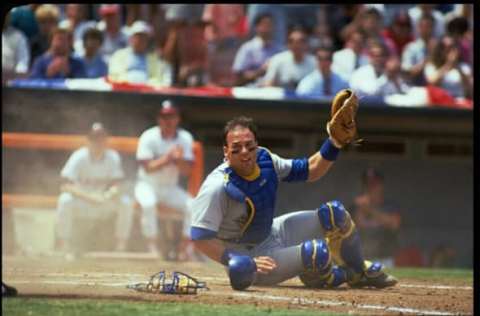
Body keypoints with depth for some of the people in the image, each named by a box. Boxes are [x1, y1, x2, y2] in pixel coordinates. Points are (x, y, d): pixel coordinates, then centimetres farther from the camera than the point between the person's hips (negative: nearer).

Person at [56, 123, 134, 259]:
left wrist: (109, 194, -36)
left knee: (126, 203, -23)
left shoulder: (113, 157, -6)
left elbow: (116, 185, -10)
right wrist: (89, 196, -39)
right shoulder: (79, 157, -16)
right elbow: (66, 186, -25)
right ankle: (67, 249, -24)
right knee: (65, 201, -35)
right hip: (81, 203, -3)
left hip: (104, 203, 3)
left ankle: (120, 247, -10)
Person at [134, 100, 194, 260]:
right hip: (148, 185, -4)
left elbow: (187, 171, -8)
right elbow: (147, 167, -22)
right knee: (149, 203, -36)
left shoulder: (185, 138, -3)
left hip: (171, 187, 4)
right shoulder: (149, 137, -14)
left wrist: (178, 159, -29)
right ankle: (152, 246, -27)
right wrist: (166, 158, -36)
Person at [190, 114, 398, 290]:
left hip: (274, 233, 8)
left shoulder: (264, 160, -6)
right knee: (316, 251, -27)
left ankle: (361, 273, 21)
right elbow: (200, 238, -31)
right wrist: (245, 263, -35)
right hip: (248, 254, -8)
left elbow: (310, 170, 5)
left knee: (333, 213, -1)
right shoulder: (218, 187, -29)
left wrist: (334, 143, -11)